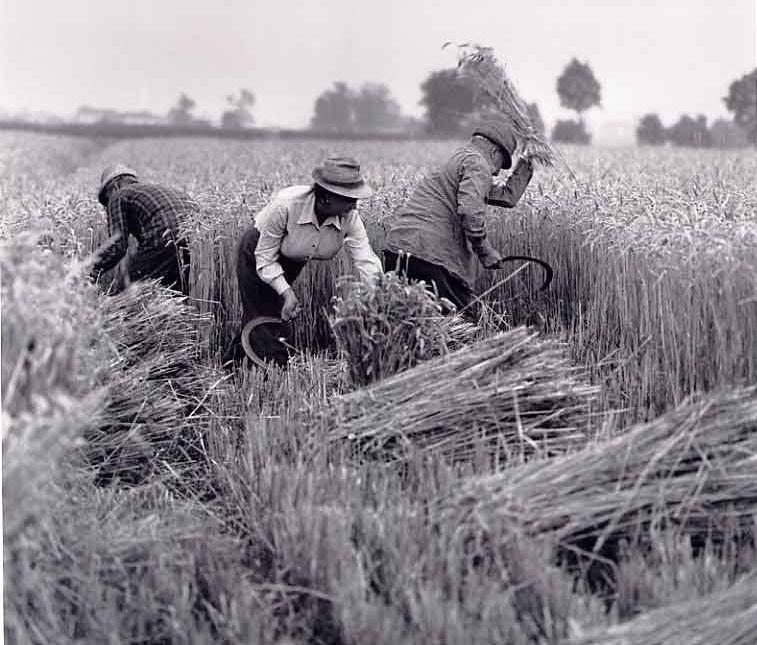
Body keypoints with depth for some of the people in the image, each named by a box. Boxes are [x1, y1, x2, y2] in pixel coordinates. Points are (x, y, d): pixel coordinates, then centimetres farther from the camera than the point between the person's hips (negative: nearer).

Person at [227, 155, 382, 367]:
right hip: (257, 253, -5)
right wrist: (287, 292, -36)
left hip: (293, 262, 5)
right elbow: (265, 257, -27)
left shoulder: (349, 218, -28)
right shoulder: (286, 204, -39)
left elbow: (367, 262, -29)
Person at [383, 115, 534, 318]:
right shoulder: (477, 163, -4)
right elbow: (470, 211, -20)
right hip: (428, 254, -10)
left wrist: (525, 165, 33)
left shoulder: (462, 157, 28)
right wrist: (485, 251, -10)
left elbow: (507, 196, 33)